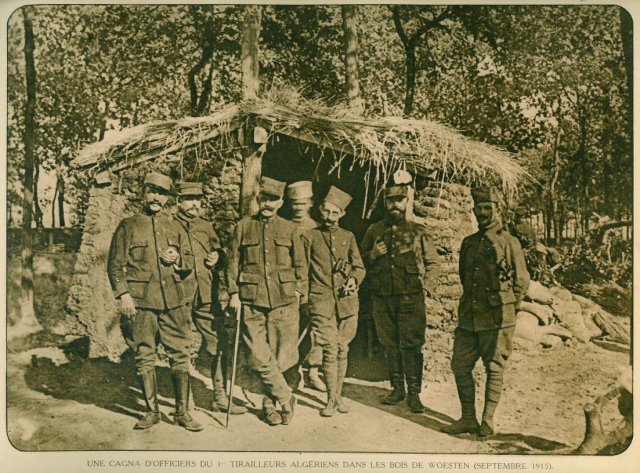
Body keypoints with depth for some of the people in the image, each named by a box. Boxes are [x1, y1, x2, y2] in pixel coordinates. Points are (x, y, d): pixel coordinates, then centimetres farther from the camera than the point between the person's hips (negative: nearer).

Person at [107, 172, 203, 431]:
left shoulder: (173, 227, 16)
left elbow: (186, 265, 24)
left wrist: (177, 259, 1)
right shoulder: (128, 226, 6)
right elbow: (115, 264, 3)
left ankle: (183, 412, 11)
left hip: (174, 301, 3)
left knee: (180, 356, 2)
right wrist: (123, 294, -9)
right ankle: (152, 411, 17)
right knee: (145, 358, 3)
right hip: (142, 303, -3)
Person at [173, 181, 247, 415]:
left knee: (219, 345, 5)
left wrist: (217, 259, 2)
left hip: (208, 298, 4)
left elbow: (220, 255, 25)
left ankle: (220, 398, 16)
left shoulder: (207, 227, 17)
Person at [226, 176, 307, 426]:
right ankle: (286, 398, 13)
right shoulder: (244, 226, 8)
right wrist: (234, 293, 0)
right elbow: (233, 262, 9)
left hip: (284, 300, 1)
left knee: (283, 354, 1)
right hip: (252, 300, 0)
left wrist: (299, 293, 5)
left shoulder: (290, 229, 9)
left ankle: (269, 401, 23)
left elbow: (300, 265, 13)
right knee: (260, 356, -3)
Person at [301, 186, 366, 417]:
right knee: (330, 350, -8)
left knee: (343, 349, 7)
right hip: (321, 302, -2)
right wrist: (304, 297, 4)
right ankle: (331, 399, 4)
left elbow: (359, 267, 11)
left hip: (347, 302, 3)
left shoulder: (348, 237, 13)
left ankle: (338, 395, 20)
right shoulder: (309, 236, 7)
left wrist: (353, 279, -10)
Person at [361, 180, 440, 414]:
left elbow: (433, 263, 9)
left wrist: (427, 287, -4)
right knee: (390, 345, 10)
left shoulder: (418, 231, 4)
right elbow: (361, 262, 16)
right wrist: (373, 254, -4)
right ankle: (397, 388, 23)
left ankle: (414, 393, 4)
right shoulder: (374, 231, 10)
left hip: (411, 299, -3)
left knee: (411, 345, -5)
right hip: (382, 299, 3)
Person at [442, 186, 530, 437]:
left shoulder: (509, 242, -2)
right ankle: (468, 418, 16)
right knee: (460, 367, 5)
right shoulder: (468, 243, 13)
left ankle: (488, 420, 13)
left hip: (497, 320, -5)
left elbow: (522, 282, 2)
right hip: (468, 318, 5)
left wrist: (505, 308, 2)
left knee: (494, 370, 3)